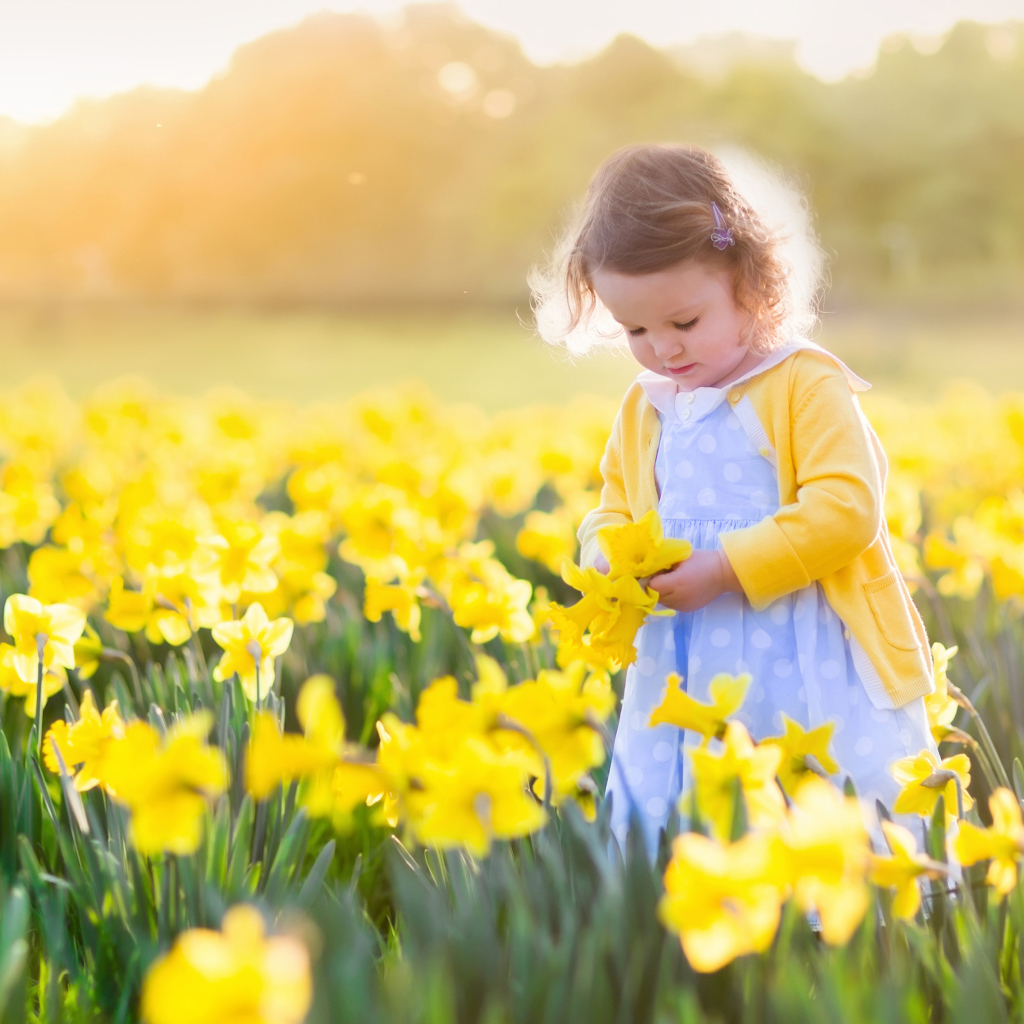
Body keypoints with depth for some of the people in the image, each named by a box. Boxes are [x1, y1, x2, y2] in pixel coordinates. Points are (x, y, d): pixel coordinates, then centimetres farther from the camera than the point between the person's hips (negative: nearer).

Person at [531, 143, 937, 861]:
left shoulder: (807, 384, -7)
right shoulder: (644, 410, 11)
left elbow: (846, 508, -17)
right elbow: (611, 514, 21)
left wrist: (725, 568, -20)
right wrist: (609, 559, -2)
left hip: (816, 678, -5)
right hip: (689, 682, 5)